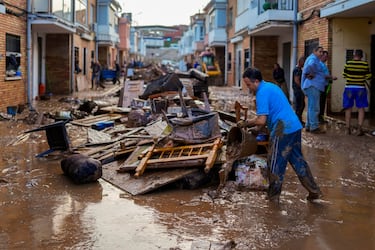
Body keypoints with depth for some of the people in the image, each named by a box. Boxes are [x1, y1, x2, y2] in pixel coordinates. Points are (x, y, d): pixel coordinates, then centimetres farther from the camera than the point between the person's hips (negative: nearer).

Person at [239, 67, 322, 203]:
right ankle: (314, 191, 21)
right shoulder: (271, 86, 18)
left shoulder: (262, 93, -13)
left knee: (275, 164, 4)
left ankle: (273, 196, 15)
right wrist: (251, 122, 18)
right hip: (295, 127, 10)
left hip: (283, 130, -9)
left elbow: (261, 120, -19)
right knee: (297, 160, 17)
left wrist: (246, 123, -3)